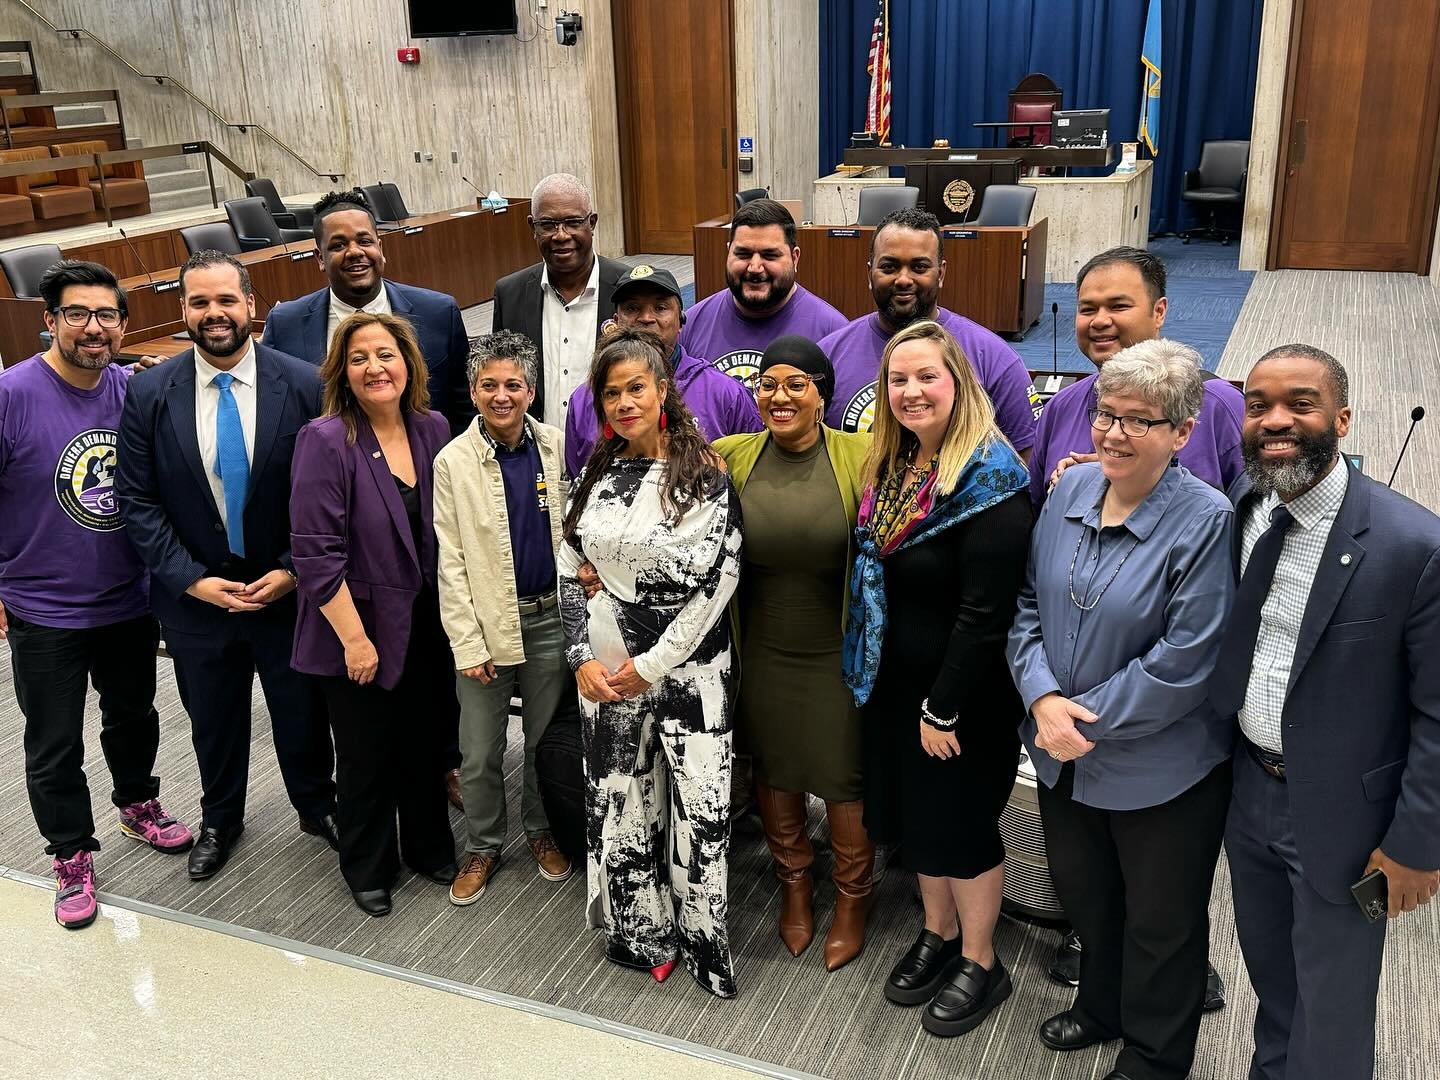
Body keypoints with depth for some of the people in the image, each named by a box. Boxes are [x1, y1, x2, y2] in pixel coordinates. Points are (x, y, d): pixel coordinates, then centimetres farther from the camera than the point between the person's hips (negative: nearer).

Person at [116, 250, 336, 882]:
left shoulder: (304, 385, -12)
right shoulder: (148, 393, -7)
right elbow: (137, 501, -4)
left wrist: (293, 571, -14)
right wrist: (191, 579, -12)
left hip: (287, 588, -1)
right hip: (195, 595, 1)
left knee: (302, 712, 16)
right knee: (213, 719, 20)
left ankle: (316, 806, 43)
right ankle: (220, 820, 45)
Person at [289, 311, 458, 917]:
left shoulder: (433, 430, -1)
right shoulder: (326, 441, -17)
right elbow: (316, 553, -19)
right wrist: (354, 637, -18)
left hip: (426, 626, 5)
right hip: (359, 629, -4)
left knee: (425, 743, 18)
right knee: (367, 757, 12)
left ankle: (429, 849, 41)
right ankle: (369, 870, 34)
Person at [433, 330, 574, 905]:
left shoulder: (558, 447, -2)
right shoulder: (453, 461, -6)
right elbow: (451, 563, -6)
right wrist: (468, 644, -9)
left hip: (550, 618, 1)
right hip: (487, 623, -1)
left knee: (546, 741, 16)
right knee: (480, 753, 8)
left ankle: (542, 829, 38)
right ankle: (483, 845, 30)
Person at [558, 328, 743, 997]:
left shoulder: (704, 473, -8)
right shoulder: (596, 475, 7)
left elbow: (717, 579, -12)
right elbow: (569, 573, 9)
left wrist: (653, 664, -13)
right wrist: (583, 658, -2)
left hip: (689, 670, -4)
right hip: (608, 672, 4)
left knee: (700, 806, -1)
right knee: (621, 803, 10)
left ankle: (704, 941, 18)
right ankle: (641, 936, 28)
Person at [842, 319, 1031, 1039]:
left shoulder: (988, 478, -21)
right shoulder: (891, 466, 4)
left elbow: (986, 611, -23)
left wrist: (944, 708, -20)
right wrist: (871, 676, 6)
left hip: (962, 694, -7)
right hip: (893, 682, 7)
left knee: (962, 823, 9)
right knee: (914, 812, 20)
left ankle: (980, 964, 31)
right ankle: (938, 935, 42)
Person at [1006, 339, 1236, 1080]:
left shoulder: (1205, 522, -20)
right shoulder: (1070, 489, -3)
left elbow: (1186, 660, -22)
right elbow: (1029, 601, 2)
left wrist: (1085, 717, -18)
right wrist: (1042, 698, -13)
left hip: (1163, 767, -5)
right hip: (1063, 753, 6)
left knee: (1161, 921, 15)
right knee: (1082, 891, 25)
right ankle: (1102, 1006, 52)